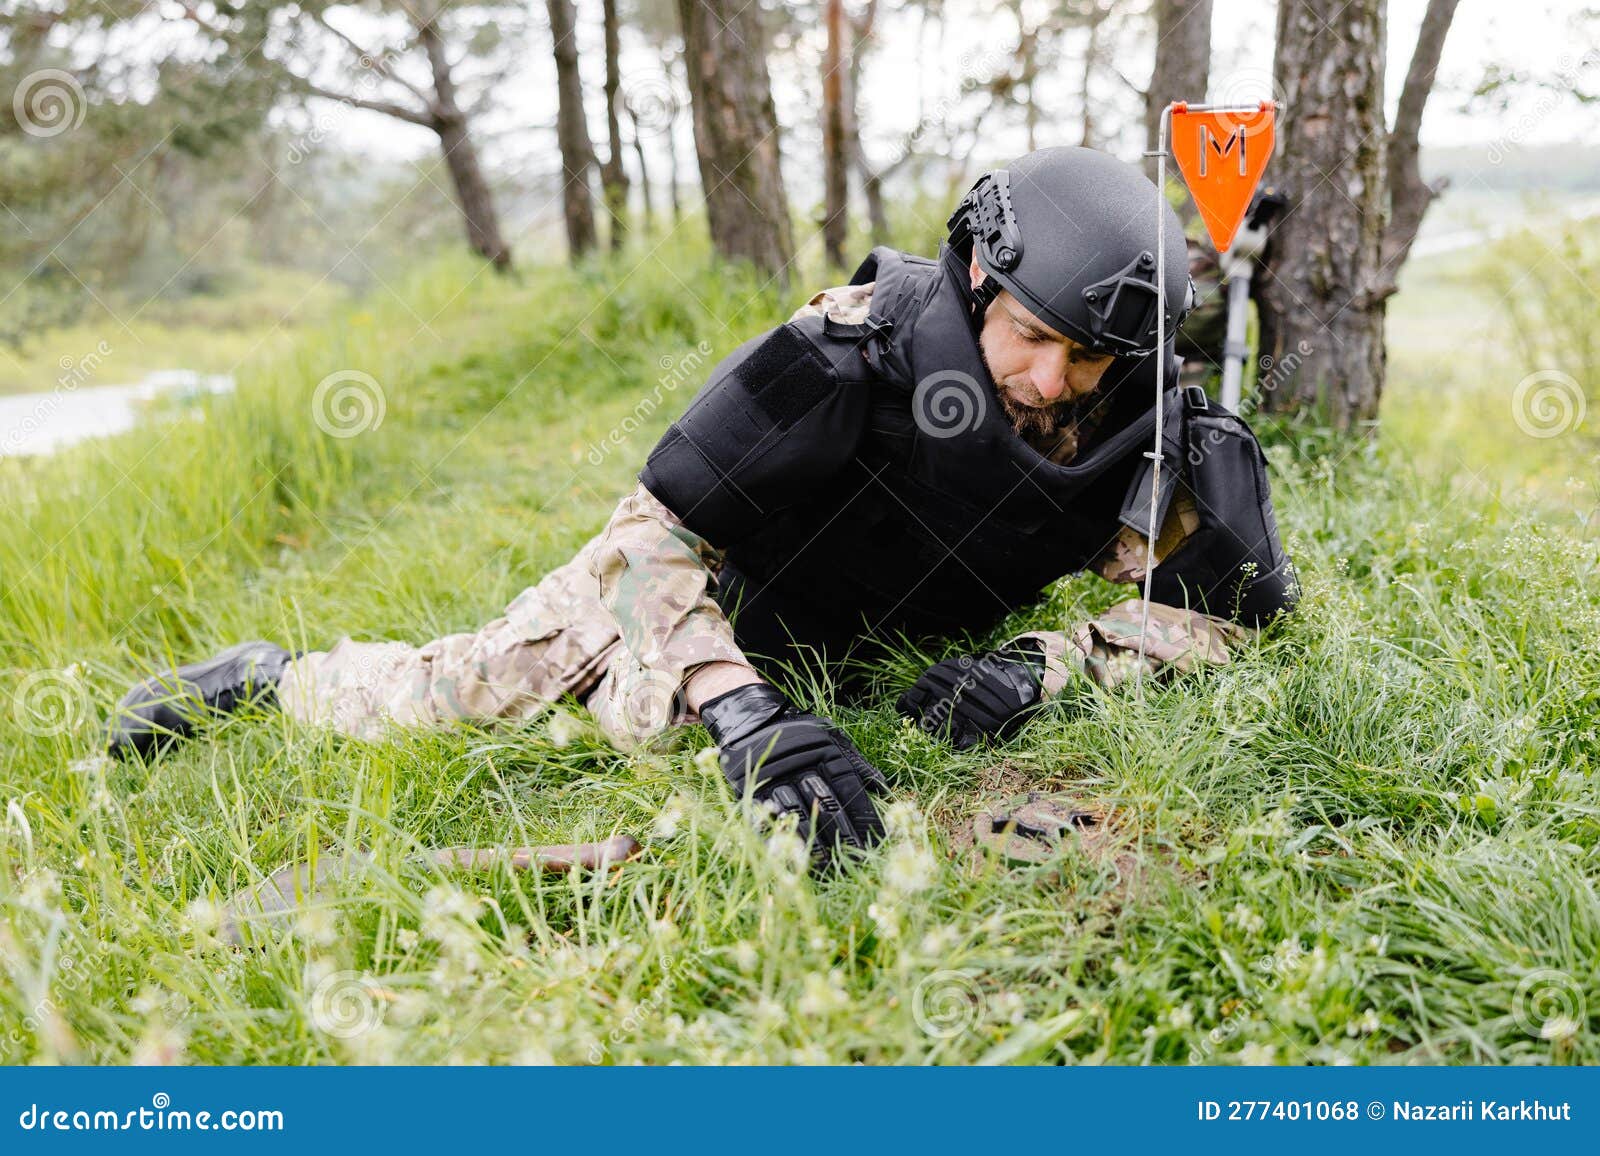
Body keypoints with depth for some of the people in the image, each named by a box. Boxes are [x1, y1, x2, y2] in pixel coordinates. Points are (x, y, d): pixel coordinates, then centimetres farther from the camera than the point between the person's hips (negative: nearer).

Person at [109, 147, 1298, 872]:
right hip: (694, 581, -4)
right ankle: (271, 676, 32)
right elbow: (655, 537, -37)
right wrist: (746, 717, -53)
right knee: (454, 692, 2)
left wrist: (1042, 668, -35)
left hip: (837, 665, 4)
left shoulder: (1140, 417, -23)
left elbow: (1223, 608, -18)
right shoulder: (855, 346, -36)